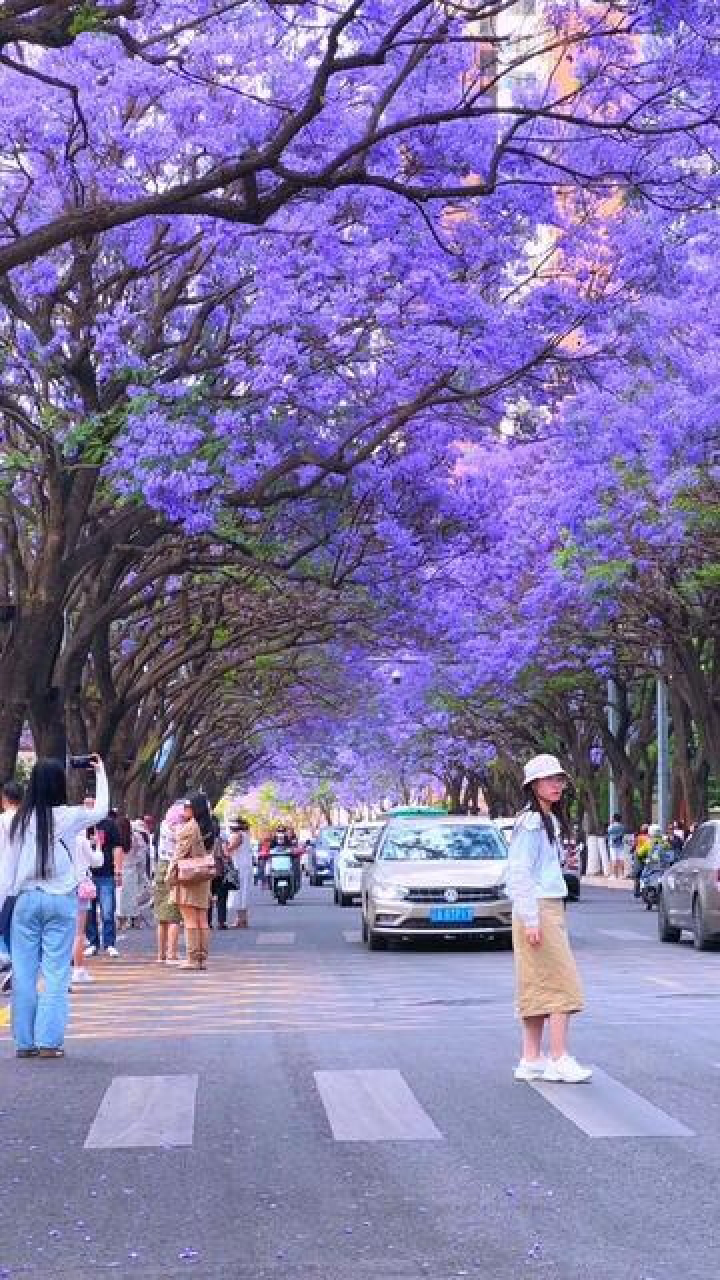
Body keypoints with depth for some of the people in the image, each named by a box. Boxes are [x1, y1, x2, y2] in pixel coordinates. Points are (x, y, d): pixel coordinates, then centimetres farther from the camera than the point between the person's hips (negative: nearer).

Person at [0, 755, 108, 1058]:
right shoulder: (68, 817, -6)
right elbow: (101, 810, 14)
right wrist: (100, 773, 23)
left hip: (27, 899, 2)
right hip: (61, 900, -2)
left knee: (24, 972, 7)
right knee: (56, 973, 2)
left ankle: (24, 1041, 11)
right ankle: (49, 1040, -1)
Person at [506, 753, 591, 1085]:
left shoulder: (549, 820, 17)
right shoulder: (530, 822, -13)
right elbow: (520, 873, -17)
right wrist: (531, 919, -21)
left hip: (551, 908, 10)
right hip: (537, 910, -10)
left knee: (538, 988, 9)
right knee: (561, 983, -9)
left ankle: (531, 1061, 13)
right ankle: (559, 1060, -7)